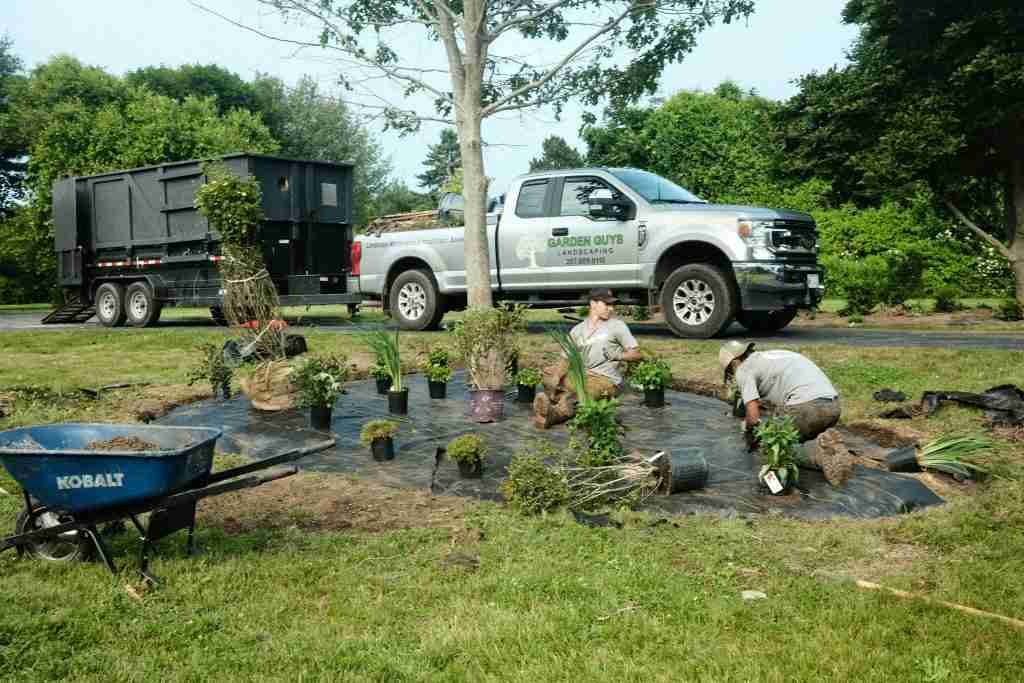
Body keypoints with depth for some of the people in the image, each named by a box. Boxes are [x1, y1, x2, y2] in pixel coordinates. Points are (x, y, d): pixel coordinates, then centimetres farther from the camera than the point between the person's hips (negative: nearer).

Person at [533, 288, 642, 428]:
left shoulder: (617, 326, 4)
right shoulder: (578, 330, 14)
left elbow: (636, 354, 3)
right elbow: (567, 359, 9)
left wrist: (618, 356, -17)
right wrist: (556, 371, -14)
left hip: (608, 380, -5)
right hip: (582, 376, 5)